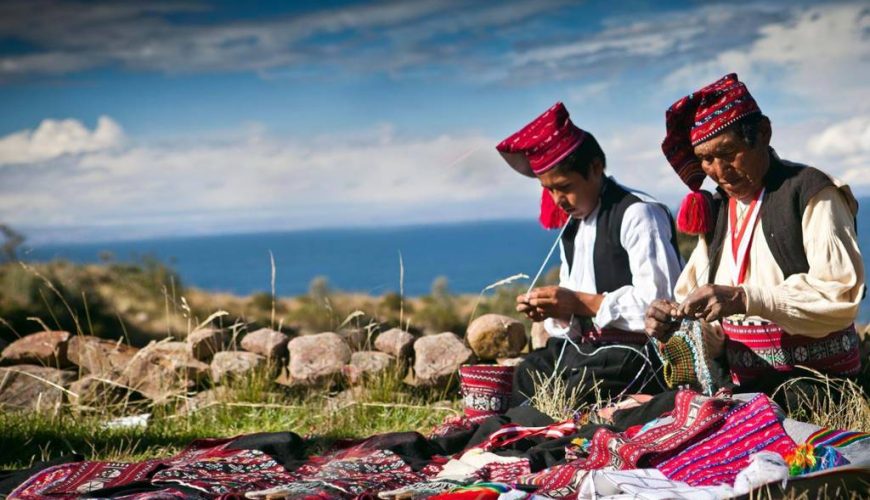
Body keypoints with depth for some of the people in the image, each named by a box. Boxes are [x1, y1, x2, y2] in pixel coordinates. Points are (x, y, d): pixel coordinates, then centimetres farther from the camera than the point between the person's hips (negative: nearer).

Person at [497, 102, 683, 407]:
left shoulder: (637, 215, -11)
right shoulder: (571, 225, 17)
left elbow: (660, 301, -20)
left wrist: (582, 303, -19)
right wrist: (554, 311, -5)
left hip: (634, 350, -9)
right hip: (583, 345, 9)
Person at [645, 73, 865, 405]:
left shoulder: (811, 194, -2)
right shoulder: (716, 213, 17)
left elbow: (840, 294, -16)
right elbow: (712, 332, 14)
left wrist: (743, 299, -25)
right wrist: (678, 323, -10)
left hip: (819, 390, -7)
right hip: (747, 392, 7)